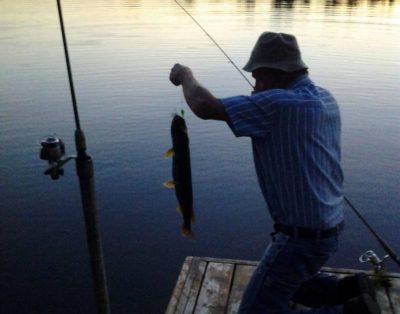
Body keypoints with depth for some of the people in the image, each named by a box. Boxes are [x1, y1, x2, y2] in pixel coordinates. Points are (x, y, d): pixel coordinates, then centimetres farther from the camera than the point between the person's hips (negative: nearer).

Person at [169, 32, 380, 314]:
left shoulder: (280, 103, -26)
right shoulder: (325, 98, 3)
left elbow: (204, 107, -27)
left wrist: (186, 76, -7)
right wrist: (262, 96, 6)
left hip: (302, 235, -10)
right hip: (328, 225, 10)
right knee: (283, 281, 32)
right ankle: (350, 290, 16)